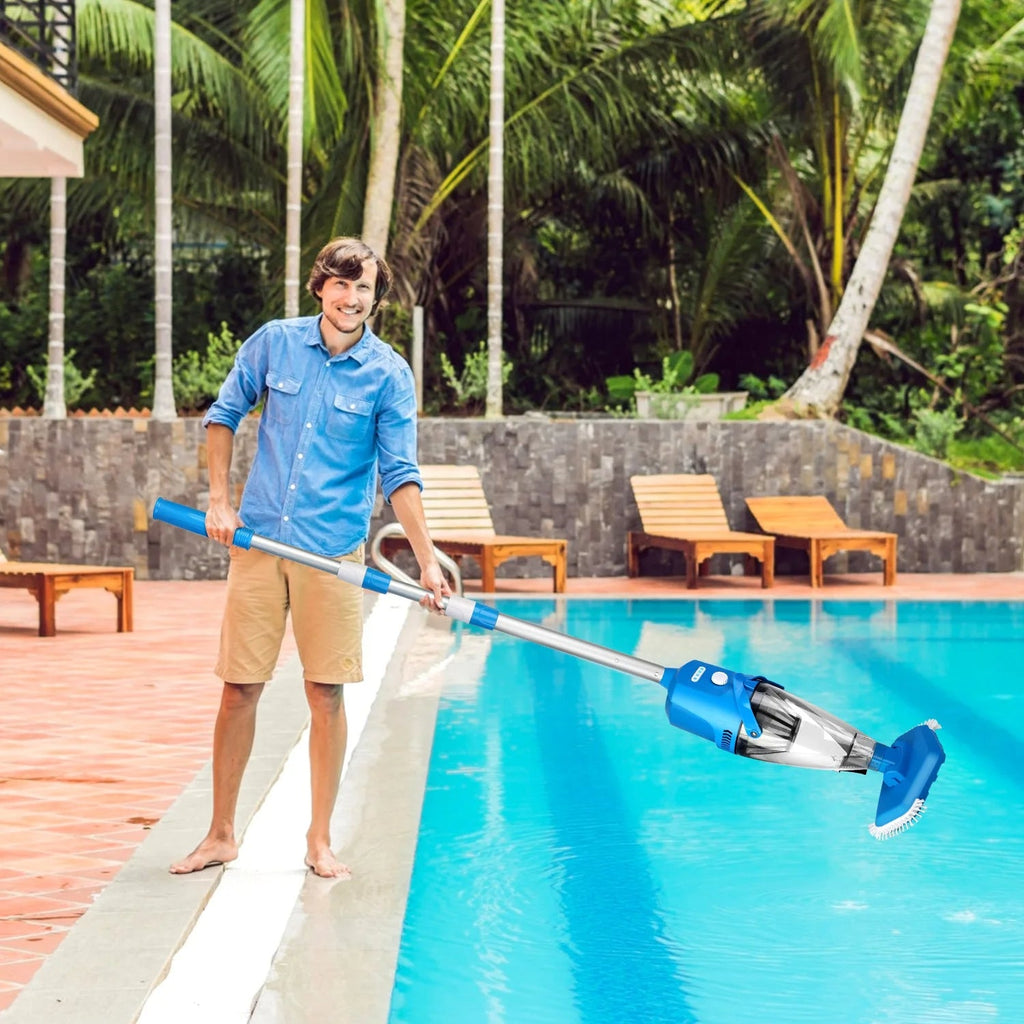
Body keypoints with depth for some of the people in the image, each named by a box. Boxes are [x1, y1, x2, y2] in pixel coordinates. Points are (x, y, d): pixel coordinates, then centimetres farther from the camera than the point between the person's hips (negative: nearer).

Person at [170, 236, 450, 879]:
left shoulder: (389, 375, -4)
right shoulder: (275, 343, 1)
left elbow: (400, 475, -6)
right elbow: (224, 415, 12)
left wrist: (428, 562, -15)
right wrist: (220, 501, 3)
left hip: (334, 552, -1)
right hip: (258, 539, 1)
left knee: (327, 693, 0)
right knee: (240, 687, 3)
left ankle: (320, 840, 13)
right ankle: (221, 834, 16)